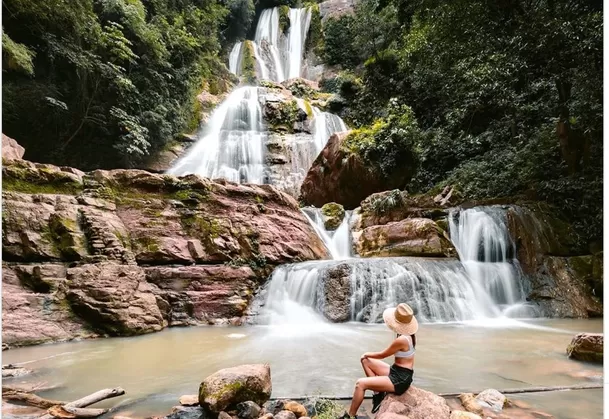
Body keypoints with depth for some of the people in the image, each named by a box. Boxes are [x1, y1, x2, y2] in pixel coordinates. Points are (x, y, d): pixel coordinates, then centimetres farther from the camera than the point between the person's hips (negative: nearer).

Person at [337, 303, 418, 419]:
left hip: (400, 379, -9)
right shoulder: (409, 335, 3)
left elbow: (382, 355, -11)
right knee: (365, 361, 8)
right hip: (397, 373, 9)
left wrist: (367, 354, 6)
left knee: (360, 384, -15)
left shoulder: (401, 339, -25)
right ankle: (378, 393, 10)